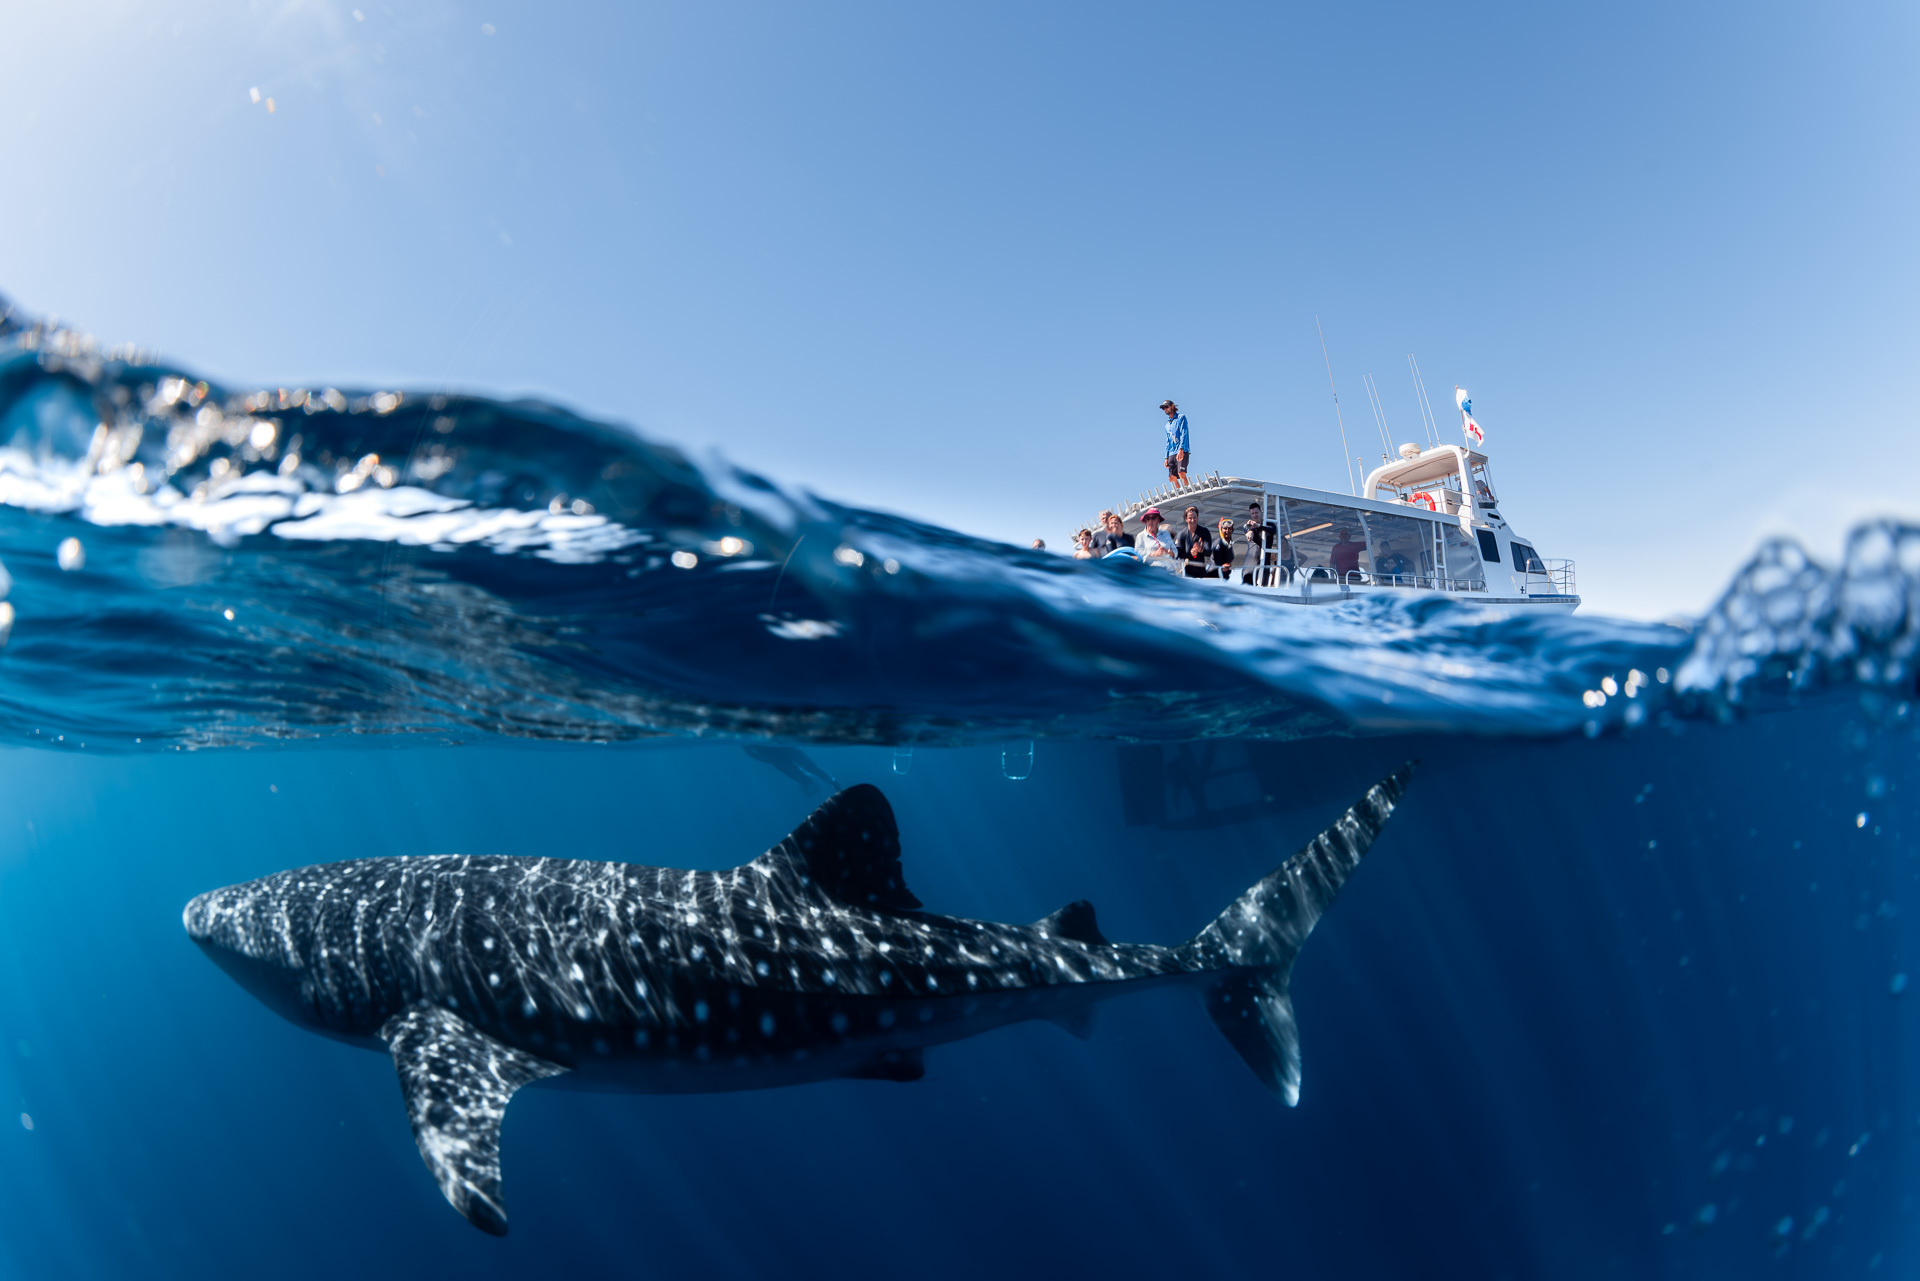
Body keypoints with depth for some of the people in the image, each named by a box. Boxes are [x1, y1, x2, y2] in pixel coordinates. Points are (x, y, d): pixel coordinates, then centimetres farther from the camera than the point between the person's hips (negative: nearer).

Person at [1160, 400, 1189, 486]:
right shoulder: (1167, 425, 24)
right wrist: (1166, 457, 14)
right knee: (1172, 477, -3)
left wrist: (1181, 449, -20)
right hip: (1172, 453, 7)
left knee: (1181, 473, -23)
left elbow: (1183, 433, -8)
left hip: (1182, 452, -7)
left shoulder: (1181, 417, 5)